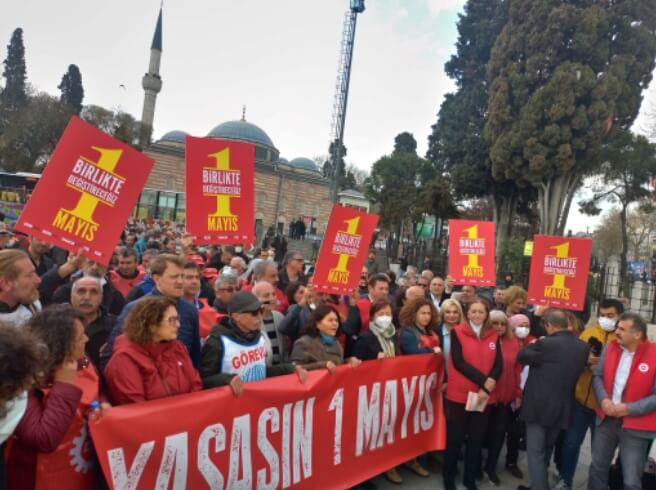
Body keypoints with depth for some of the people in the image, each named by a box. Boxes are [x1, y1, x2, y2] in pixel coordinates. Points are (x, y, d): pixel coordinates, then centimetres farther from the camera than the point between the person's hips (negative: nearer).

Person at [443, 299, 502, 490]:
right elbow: (459, 362, -13)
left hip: (485, 395, 3)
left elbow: (498, 365, 0)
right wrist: (483, 380, -20)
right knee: (455, 437, 5)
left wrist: (488, 386, -16)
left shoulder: (493, 336, 6)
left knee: (477, 437, 12)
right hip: (459, 394, -3)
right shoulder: (457, 332, -5)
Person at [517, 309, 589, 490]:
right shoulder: (583, 347, 0)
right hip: (563, 408, 7)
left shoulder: (546, 344, -19)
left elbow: (522, 356, -5)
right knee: (546, 450, 22)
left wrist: (534, 344, 11)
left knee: (535, 452, 2)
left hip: (539, 406, -7)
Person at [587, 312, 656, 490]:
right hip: (607, 418, 4)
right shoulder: (610, 348, 0)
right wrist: (603, 399, -12)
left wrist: (629, 408, -19)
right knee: (597, 467, 19)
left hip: (636, 426, -4)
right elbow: (597, 376, 5)